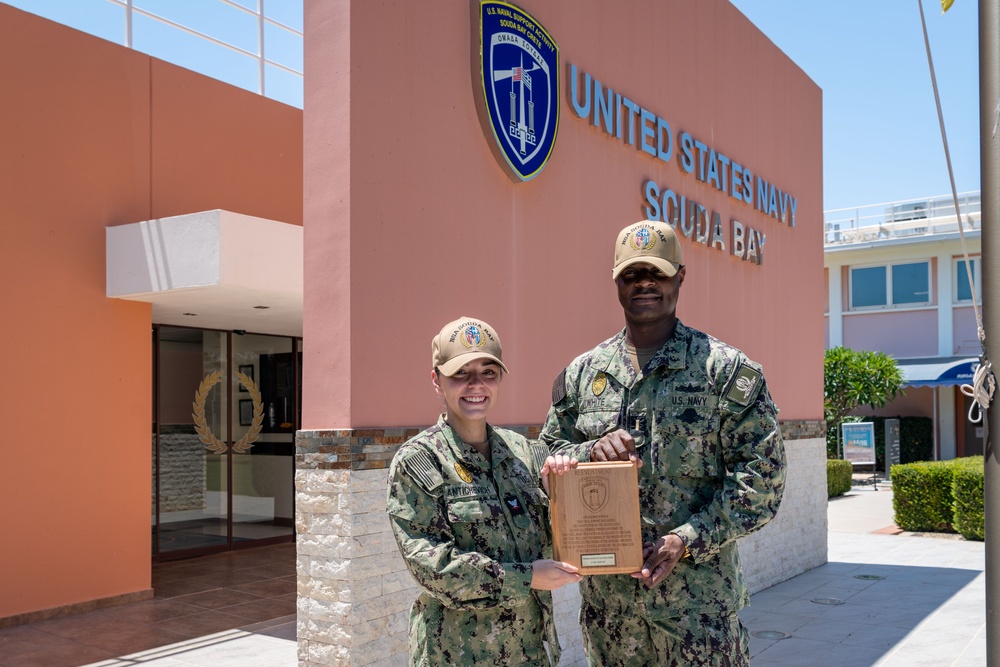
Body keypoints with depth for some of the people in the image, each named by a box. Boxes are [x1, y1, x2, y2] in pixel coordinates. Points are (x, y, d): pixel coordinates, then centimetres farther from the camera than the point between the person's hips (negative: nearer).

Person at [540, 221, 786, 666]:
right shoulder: (581, 373, 8)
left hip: (698, 591, -3)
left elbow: (762, 477, -6)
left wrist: (687, 539, -15)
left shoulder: (727, 369, -3)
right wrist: (591, 452, -10)